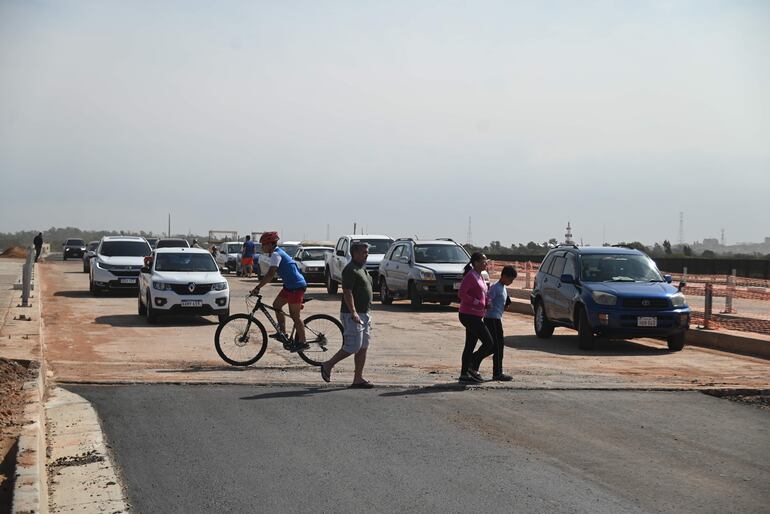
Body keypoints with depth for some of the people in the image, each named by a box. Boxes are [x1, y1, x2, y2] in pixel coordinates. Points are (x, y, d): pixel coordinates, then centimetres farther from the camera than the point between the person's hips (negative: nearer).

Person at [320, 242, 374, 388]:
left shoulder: (362, 269, 17)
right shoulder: (350, 270, -13)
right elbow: (347, 292, -21)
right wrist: (353, 312, -29)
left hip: (364, 314, 10)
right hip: (352, 315, -10)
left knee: (363, 348, 7)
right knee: (353, 347, -10)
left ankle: (358, 379, 9)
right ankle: (328, 366, 6)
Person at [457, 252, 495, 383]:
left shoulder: (480, 277, 15)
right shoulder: (470, 276, -14)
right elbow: (461, 293, -21)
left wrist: (486, 302, 4)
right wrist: (477, 303, -19)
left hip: (475, 316, 10)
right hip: (469, 315, -10)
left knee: (470, 345, 12)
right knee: (489, 344, -9)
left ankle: (464, 374, 16)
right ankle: (473, 367, 2)